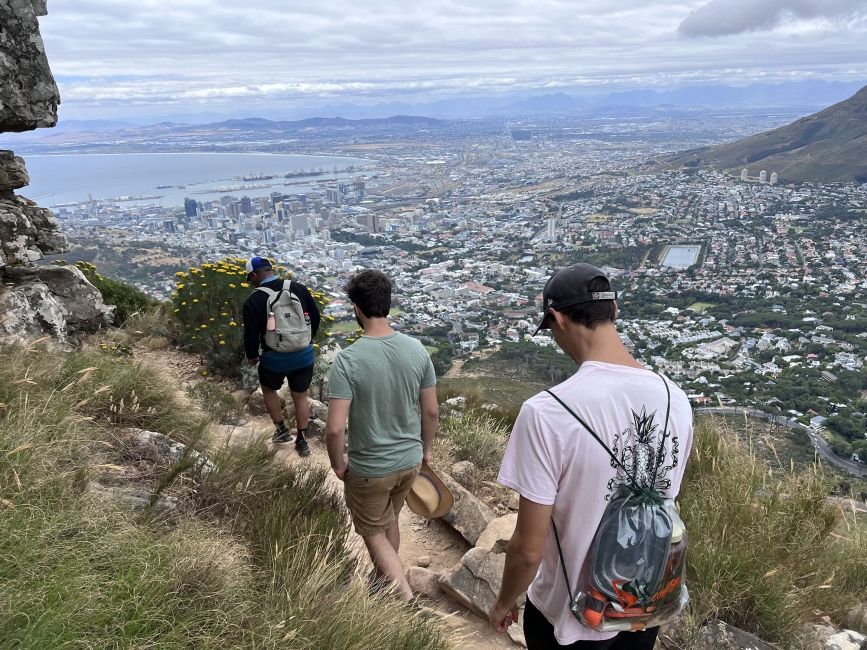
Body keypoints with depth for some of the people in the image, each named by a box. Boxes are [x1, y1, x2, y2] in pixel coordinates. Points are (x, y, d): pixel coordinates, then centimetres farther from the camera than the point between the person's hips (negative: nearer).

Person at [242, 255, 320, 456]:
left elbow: (251, 335, -10)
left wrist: (252, 356, 10)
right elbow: (315, 317, 4)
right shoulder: (299, 288, -4)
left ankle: (282, 430, 31)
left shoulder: (253, 301, -13)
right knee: (300, 396, 18)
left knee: (268, 389, 27)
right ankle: (302, 441, 25)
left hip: (274, 358, -3)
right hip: (304, 355, 3)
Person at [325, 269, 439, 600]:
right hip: (410, 461, 5)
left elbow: (335, 428, -26)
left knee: (374, 533, 17)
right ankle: (385, 580, 49)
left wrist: (338, 464, -6)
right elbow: (431, 411, -2)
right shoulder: (417, 349, -10)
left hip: (369, 469, -5)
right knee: (389, 521, 28)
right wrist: (424, 448, 15)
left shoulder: (348, 359, -24)